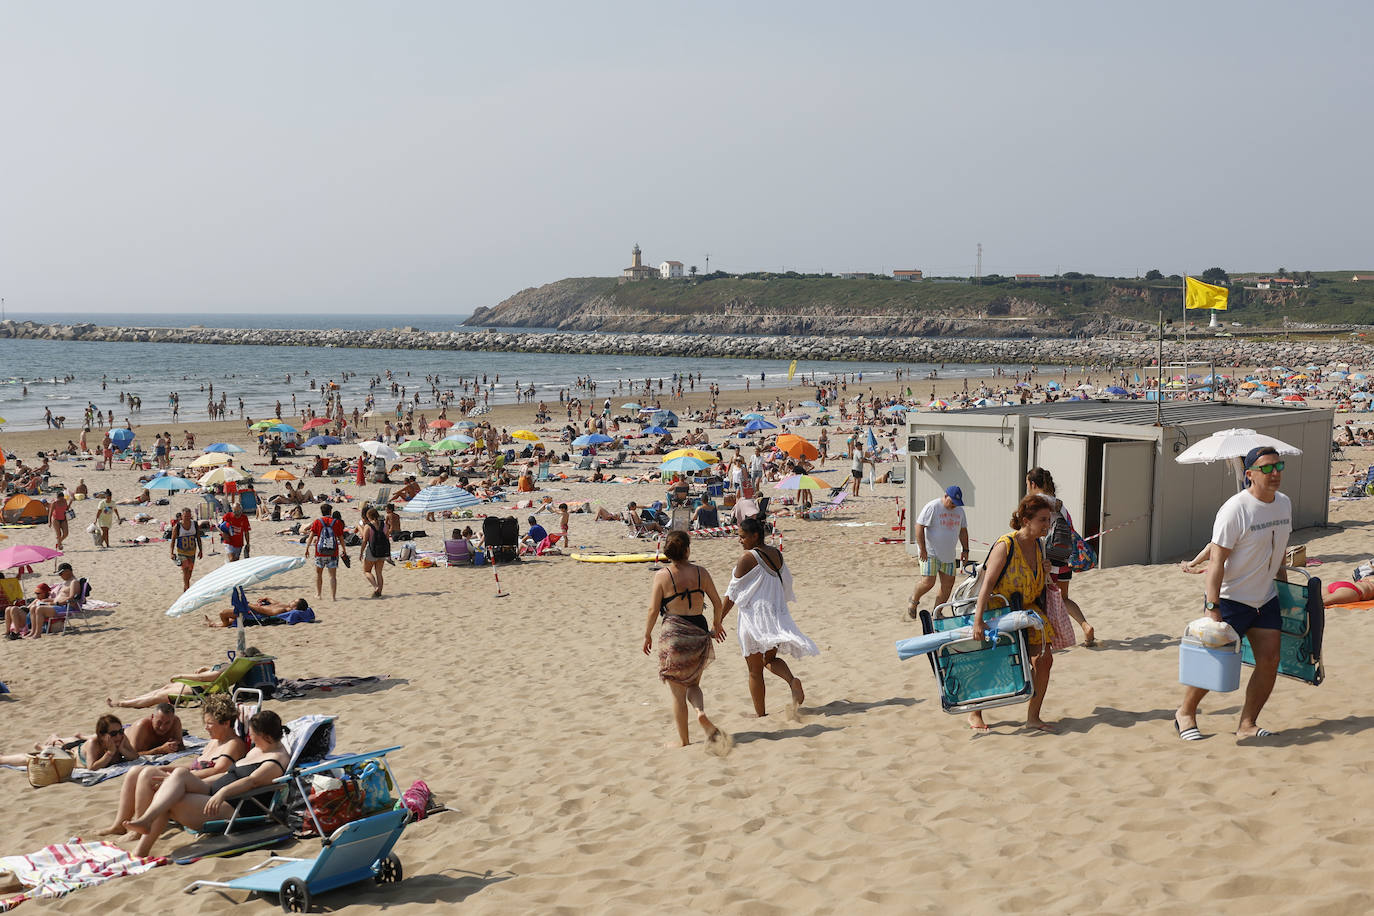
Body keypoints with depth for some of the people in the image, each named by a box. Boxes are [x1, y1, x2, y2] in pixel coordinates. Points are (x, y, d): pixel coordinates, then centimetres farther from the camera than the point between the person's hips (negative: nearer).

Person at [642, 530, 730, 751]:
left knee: (678, 691, 8)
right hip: (699, 631, 3)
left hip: (673, 634, -3)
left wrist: (647, 635, 5)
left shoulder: (662, 575, -8)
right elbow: (718, 603, 5)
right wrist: (717, 624, 23)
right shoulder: (700, 572, 0)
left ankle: (683, 739, 15)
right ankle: (701, 712, -10)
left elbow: (653, 610, -9)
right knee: (693, 684, 20)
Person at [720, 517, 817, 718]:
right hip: (777, 614, 7)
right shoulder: (776, 554, 6)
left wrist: (719, 619, -6)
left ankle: (760, 714, 12)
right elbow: (786, 582, 16)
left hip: (754, 617, -7)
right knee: (770, 659, 23)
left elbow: (733, 592, -13)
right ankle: (792, 681, -6)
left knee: (755, 670, 6)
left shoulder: (747, 558, -15)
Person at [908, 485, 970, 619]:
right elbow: (919, 527, -16)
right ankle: (914, 601, 13)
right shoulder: (932, 507, -13)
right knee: (928, 581, -16)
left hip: (948, 555, 7)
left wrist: (965, 550, 14)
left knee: (948, 585, 3)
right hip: (930, 552, -7)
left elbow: (963, 530, 21)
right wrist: (922, 549, -19)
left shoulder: (959, 510, 10)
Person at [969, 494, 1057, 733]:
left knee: (1044, 658, -5)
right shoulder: (1006, 545, -20)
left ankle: (1033, 716, 7)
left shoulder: (1038, 546, 2)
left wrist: (1045, 574, -5)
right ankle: (974, 714, 19)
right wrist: (978, 620, -34)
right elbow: (987, 583, -26)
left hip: (1027, 611, 7)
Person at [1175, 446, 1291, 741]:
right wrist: (1212, 608, -26)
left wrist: (1282, 584, 21)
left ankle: (1247, 724, 14)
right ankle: (1185, 714, 17)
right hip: (1230, 598, -7)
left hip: (1265, 598, 7)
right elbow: (1217, 561, -22)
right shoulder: (1234, 509, -20)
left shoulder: (1284, 503, 4)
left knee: (1269, 661, 1)